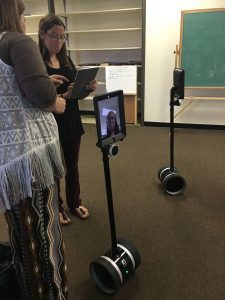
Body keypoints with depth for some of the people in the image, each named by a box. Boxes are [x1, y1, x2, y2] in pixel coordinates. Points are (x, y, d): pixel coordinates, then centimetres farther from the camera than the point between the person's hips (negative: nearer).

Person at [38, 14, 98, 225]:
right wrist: (63, 96, -30)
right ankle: (57, 208, 31)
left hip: (71, 122, 6)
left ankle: (74, 203, 36)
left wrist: (89, 88, -9)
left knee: (72, 165, 17)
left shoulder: (66, 60, 8)